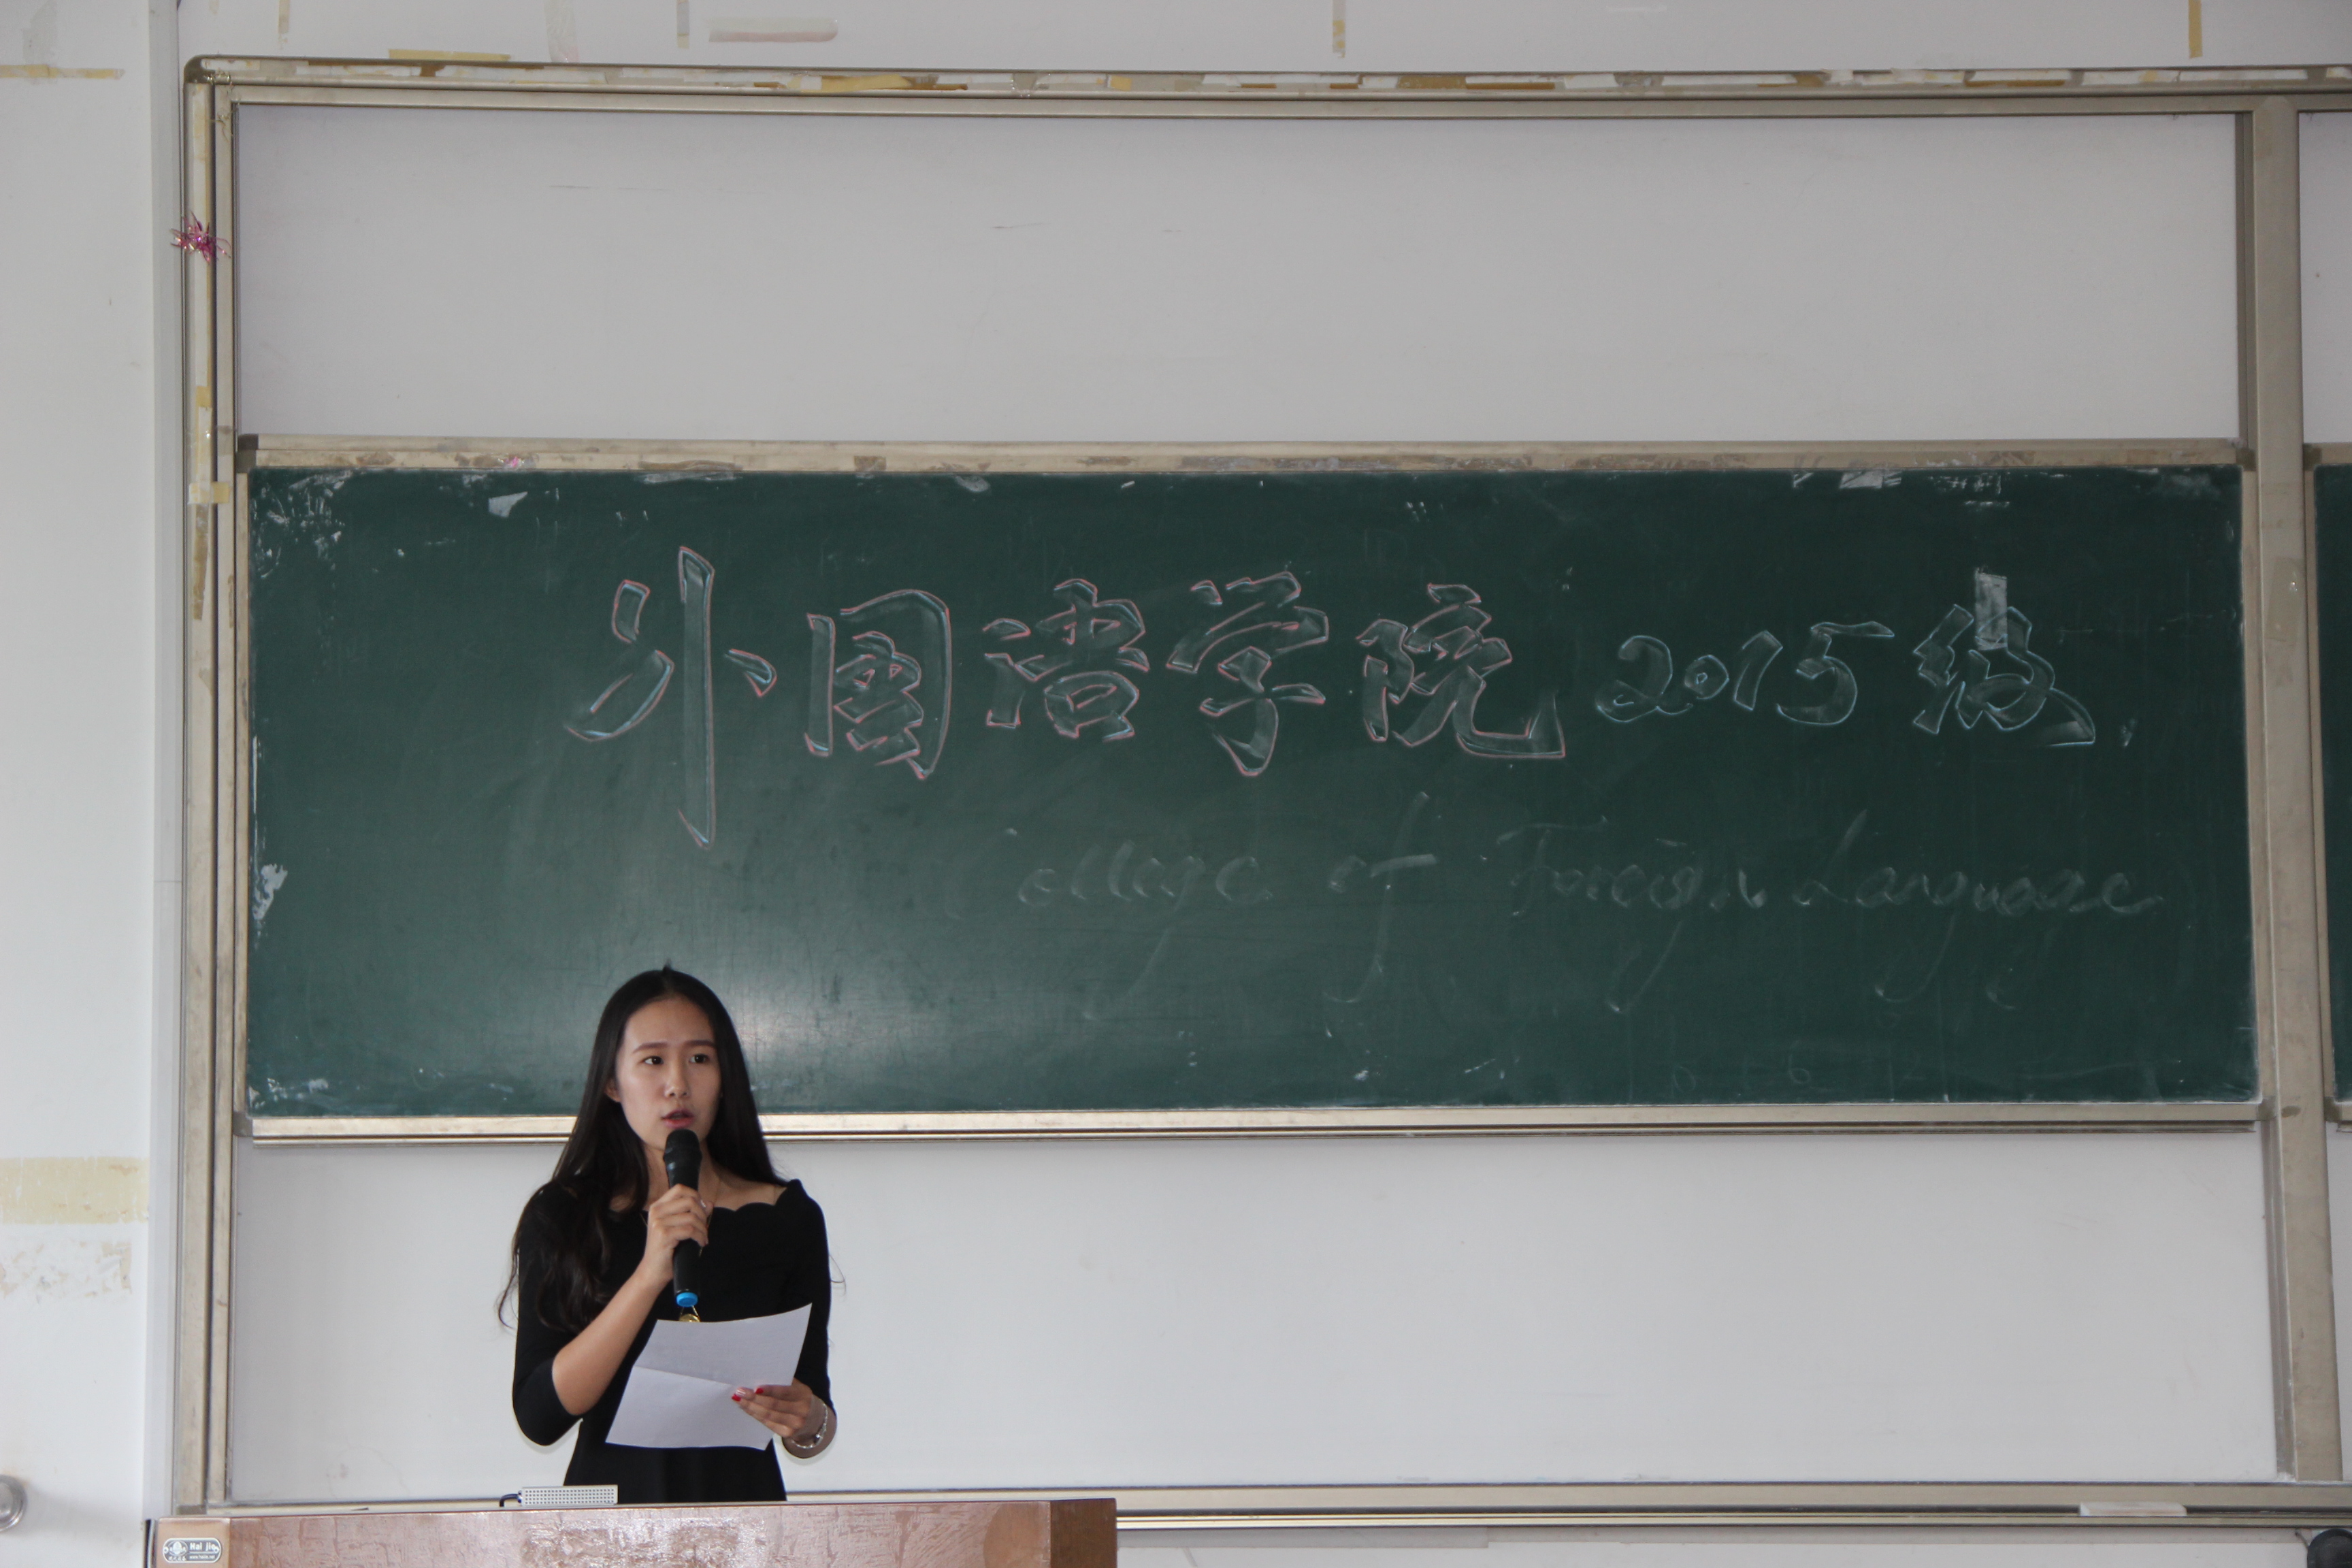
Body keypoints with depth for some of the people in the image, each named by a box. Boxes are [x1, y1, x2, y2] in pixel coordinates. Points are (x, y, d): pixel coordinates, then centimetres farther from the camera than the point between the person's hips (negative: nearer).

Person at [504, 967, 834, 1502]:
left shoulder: (787, 1219, 6)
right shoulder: (561, 1217, 4)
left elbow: (814, 1429, 11)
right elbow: (539, 1417, -7)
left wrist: (808, 1423, -12)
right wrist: (650, 1275, -14)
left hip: (741, 1502, -2)